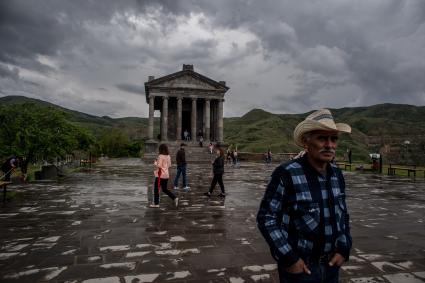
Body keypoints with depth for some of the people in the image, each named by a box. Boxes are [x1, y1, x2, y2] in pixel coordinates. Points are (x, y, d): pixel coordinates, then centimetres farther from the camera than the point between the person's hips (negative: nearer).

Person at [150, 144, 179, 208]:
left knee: (156, 189, 6)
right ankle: (175, 198, 3)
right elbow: (169, 165, 12)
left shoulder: (160, 156, -15)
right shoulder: (168, 156, 8)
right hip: (166, 174, 8)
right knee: (165, 189, 17)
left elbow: (159, 166, -20)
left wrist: (155, 162, -3)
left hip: (160, 175, -7)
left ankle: (156, 203, 12)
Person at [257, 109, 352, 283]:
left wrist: (343, 249, 1)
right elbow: (266, 217, -17)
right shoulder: (286, 174, -20)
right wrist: (288, 257, -17)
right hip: (298, 265, -6)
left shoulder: (337, 175, -1)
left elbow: (342, 214, 11)